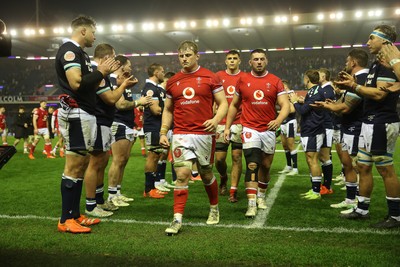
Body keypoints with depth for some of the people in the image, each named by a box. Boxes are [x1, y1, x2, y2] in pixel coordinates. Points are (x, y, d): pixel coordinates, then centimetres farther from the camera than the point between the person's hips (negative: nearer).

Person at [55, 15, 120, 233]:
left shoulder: (80, 53, 21)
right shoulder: (69, 50, -11)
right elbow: (76, 83, -24)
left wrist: (104, 73, 12)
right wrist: (100, 71, -13)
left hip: (85, 115, 11)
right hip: (76, 115, -11)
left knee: (82, 165, 12)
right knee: (73, 167, -8)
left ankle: (75, 214, 19)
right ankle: (65, 220, -1)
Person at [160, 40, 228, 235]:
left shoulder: (210, 78, 0)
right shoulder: (173, 82, 10)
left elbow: (223, 103, 1)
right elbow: (168, 110, 17)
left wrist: (216, 120, -18)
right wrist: (163, 132, 6)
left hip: (204, 134, -1)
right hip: (181, 135, 2)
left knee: (206, 174, 12)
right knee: (182, 175, -9)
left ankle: (214, 208, 35)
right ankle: (177, 219, -5)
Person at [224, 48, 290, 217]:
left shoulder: (275, 81, 2)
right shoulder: (243, 80, 4)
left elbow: (285, 105, -4)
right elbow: (234, 105, 12)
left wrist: (278, 120, -24)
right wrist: (227, 127, 8)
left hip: (269, 130, 2)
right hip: (250, 129, -2)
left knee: (266, 166, 14)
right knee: (252, 165, -14)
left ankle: (261, 196, 36)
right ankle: (251, 204, -13)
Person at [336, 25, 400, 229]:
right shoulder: (377, 64, 18)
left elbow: (379, 94, -22)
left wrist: (354, 86, -15)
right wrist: (353, 83, 6)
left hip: (381, 124, -10)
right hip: (370, 123, 10)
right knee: (363, 166, 13)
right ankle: (362, 210, 24)